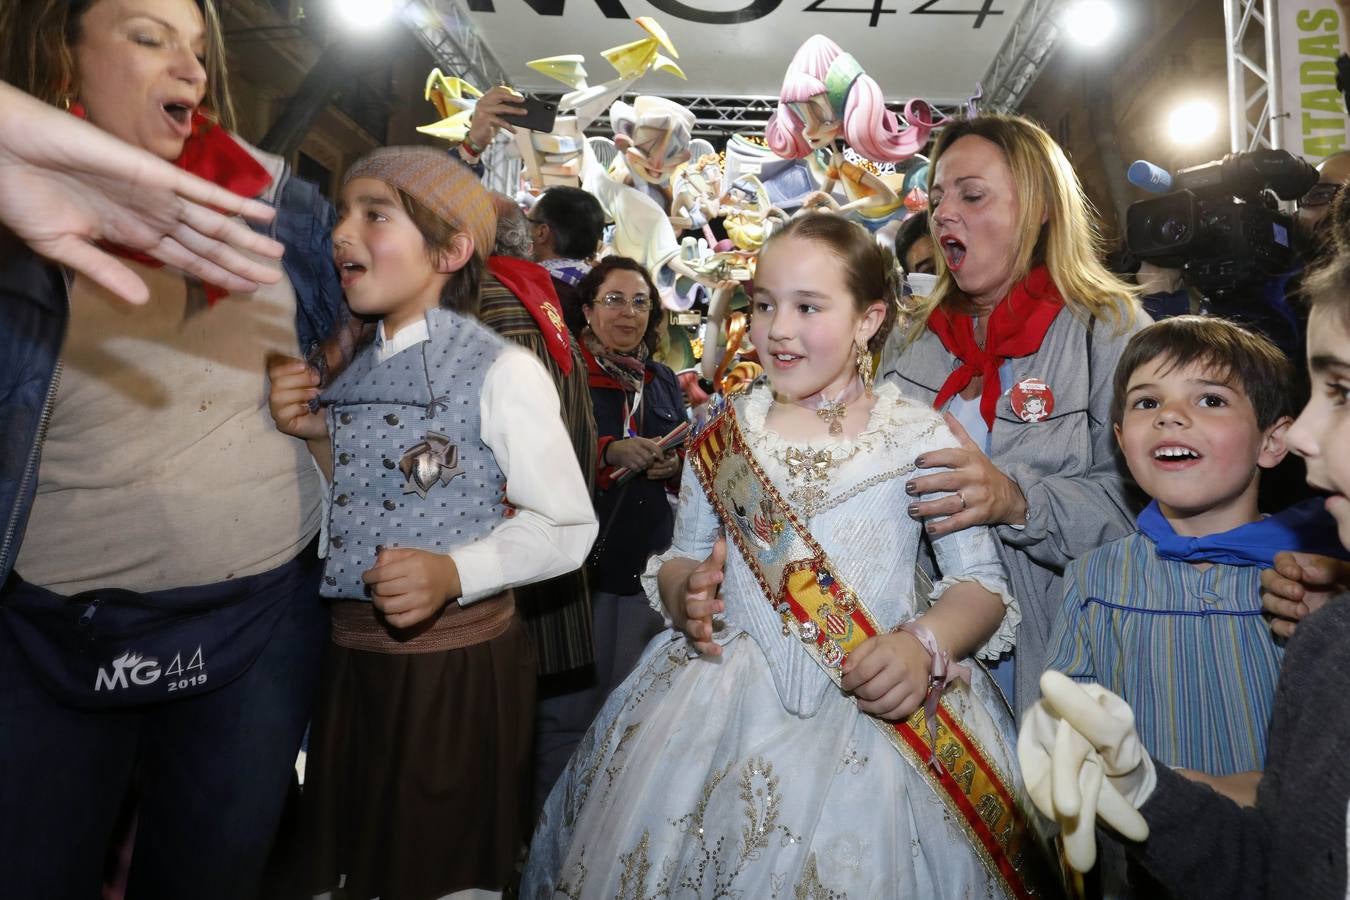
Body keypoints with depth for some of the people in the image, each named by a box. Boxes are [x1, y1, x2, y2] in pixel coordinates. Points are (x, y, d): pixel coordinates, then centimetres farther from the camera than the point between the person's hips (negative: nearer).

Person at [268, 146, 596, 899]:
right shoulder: (353, 372, 5)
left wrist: (455, 572, -26)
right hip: (349, 657, 6)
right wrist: (315, 437, -4)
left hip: (457, 663, -6)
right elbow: (356, 506, 12)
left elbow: (567, 526, -13)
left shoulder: (502, 370, -16)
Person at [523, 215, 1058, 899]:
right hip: (724, 690, 3)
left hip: (879, 704, -2)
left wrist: (925, 645, -20)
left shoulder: (921, 438, -3)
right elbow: (682, 557, 13)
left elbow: (981, 583, -1)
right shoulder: (724, 435, 5)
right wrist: (685, 593, -8)